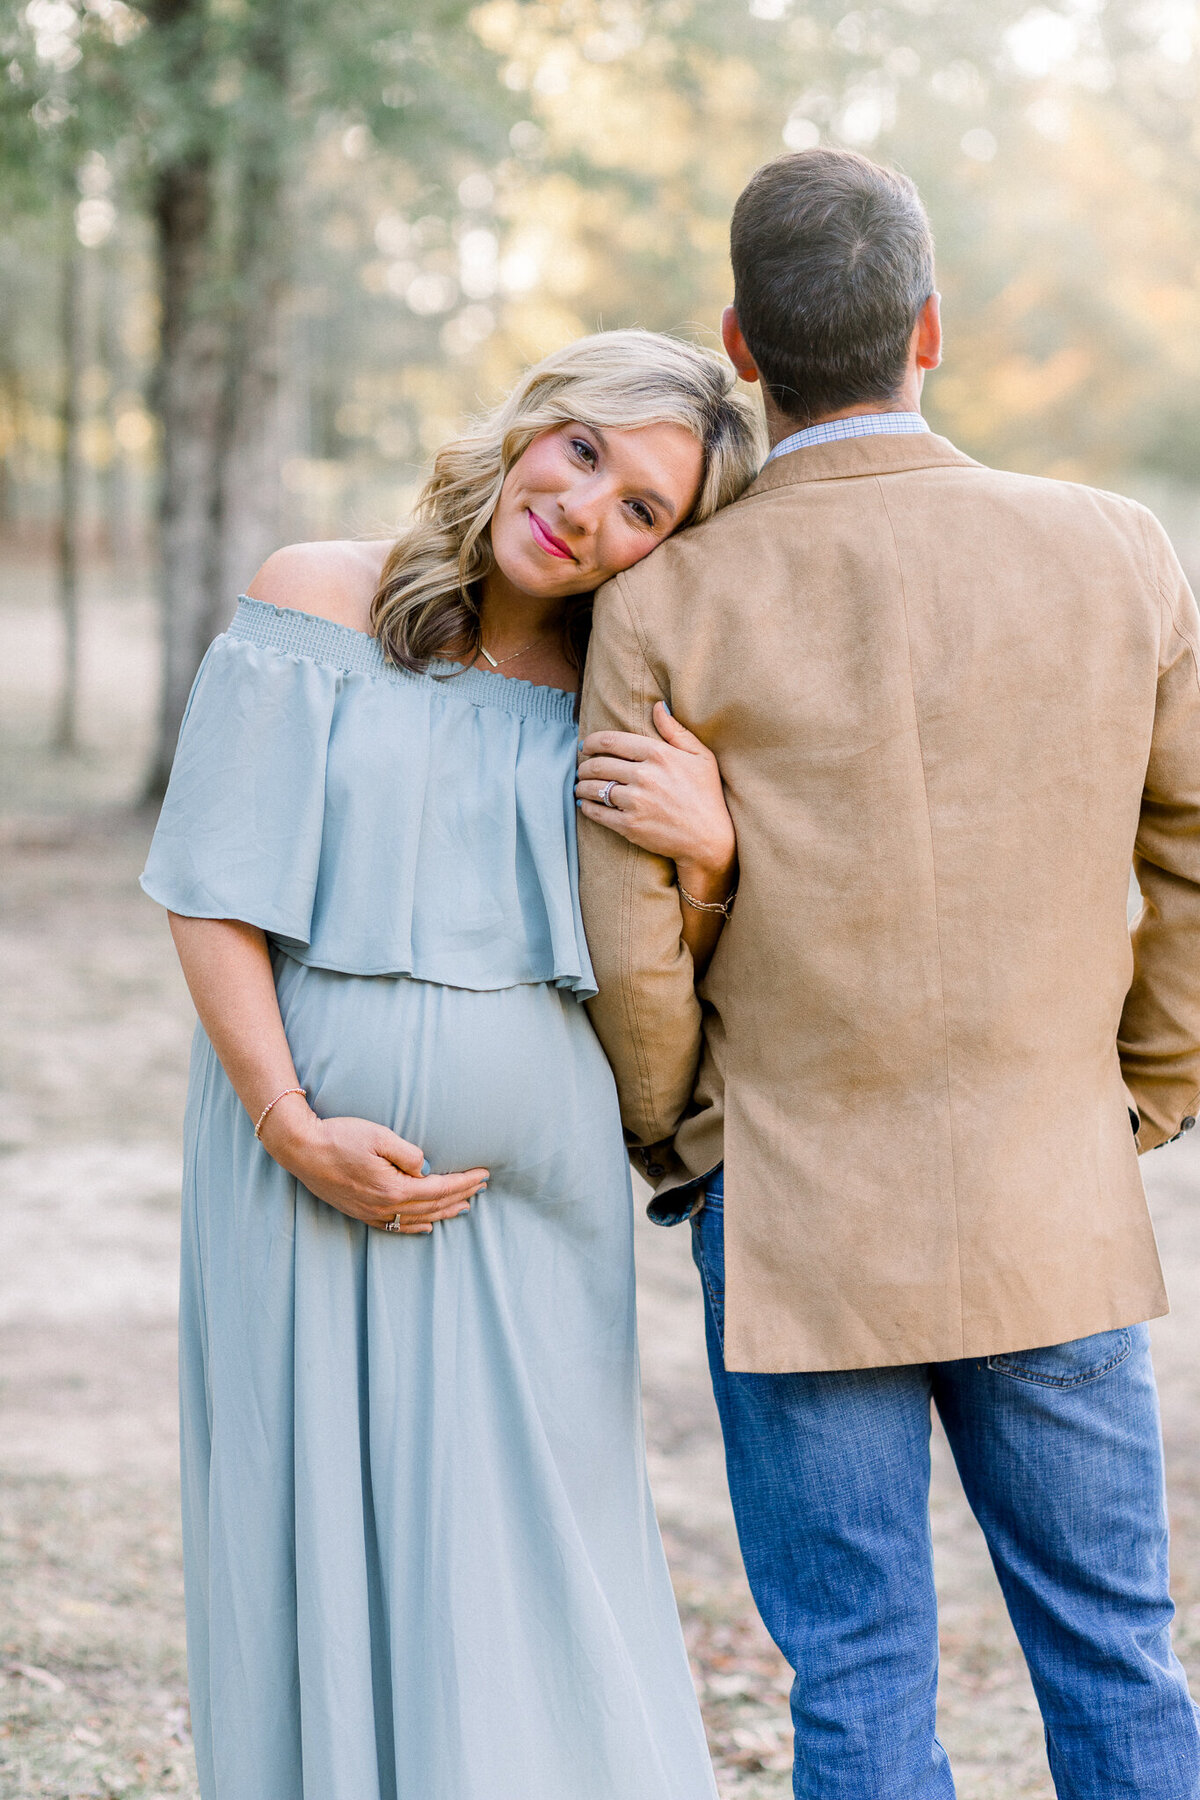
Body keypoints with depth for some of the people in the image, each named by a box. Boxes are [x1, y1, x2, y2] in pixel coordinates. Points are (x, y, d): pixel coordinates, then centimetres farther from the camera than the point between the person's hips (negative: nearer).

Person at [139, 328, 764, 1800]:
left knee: (517, 1562, 5)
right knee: (316, 1548, 7)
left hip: (528, 1188, 2)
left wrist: (706, 857, -11)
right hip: (304, 1166, -1)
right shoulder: (313, 602, -2)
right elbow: (211, 891, -4)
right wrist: (292, 1125, -11)